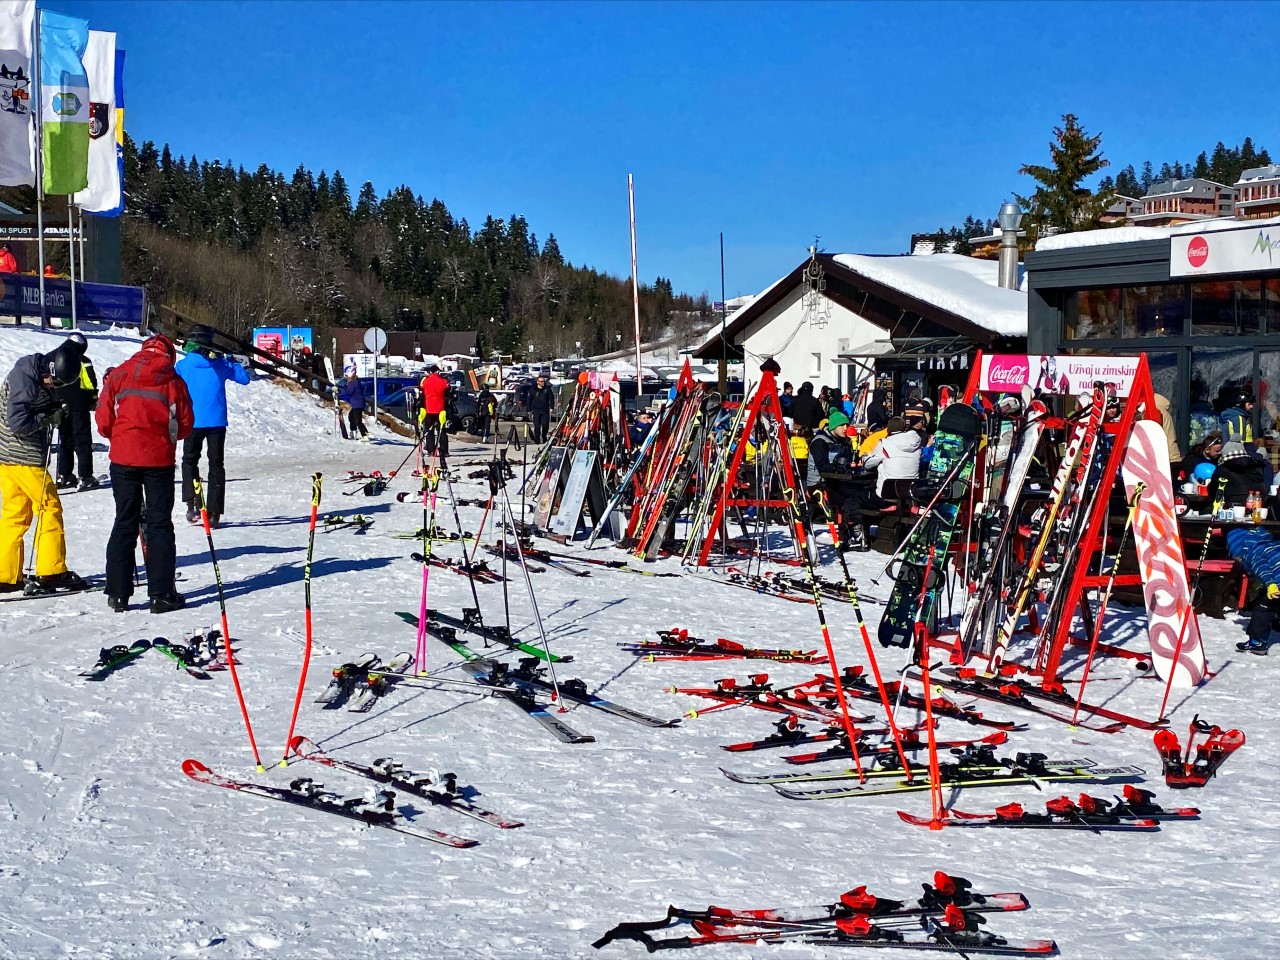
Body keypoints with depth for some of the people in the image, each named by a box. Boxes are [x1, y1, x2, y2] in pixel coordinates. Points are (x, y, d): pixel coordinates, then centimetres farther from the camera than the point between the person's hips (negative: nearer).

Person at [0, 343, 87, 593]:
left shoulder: (40, 378, 11)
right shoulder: (24, 381, -18)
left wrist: (57, 409, -4)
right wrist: (49, 418, -13)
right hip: (24, 457, -9)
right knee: (50, 508, -2)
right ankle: (51, 572, 1)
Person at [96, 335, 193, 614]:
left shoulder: (118, 375, 3)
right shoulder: (174, 381, -1)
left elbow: (104, 421, 0)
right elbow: (185, 425, -1)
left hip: (123, 457, 2)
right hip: (159, 460, -2)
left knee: (124, 523, 10)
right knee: (160, 524, 4)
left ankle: (118, 594, 9)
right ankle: (162, 594, 0)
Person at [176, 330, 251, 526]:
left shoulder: (182, 366, -3)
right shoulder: (221, 364, 0)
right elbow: (244, 378, 12)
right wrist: (236, 363, 26)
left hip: (193, 422, -1)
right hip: (217, 422, 1)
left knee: (190, 461, 16)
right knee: (216, 464, 10)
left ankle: (192, 504, -2)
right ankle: (214, 512, 6)